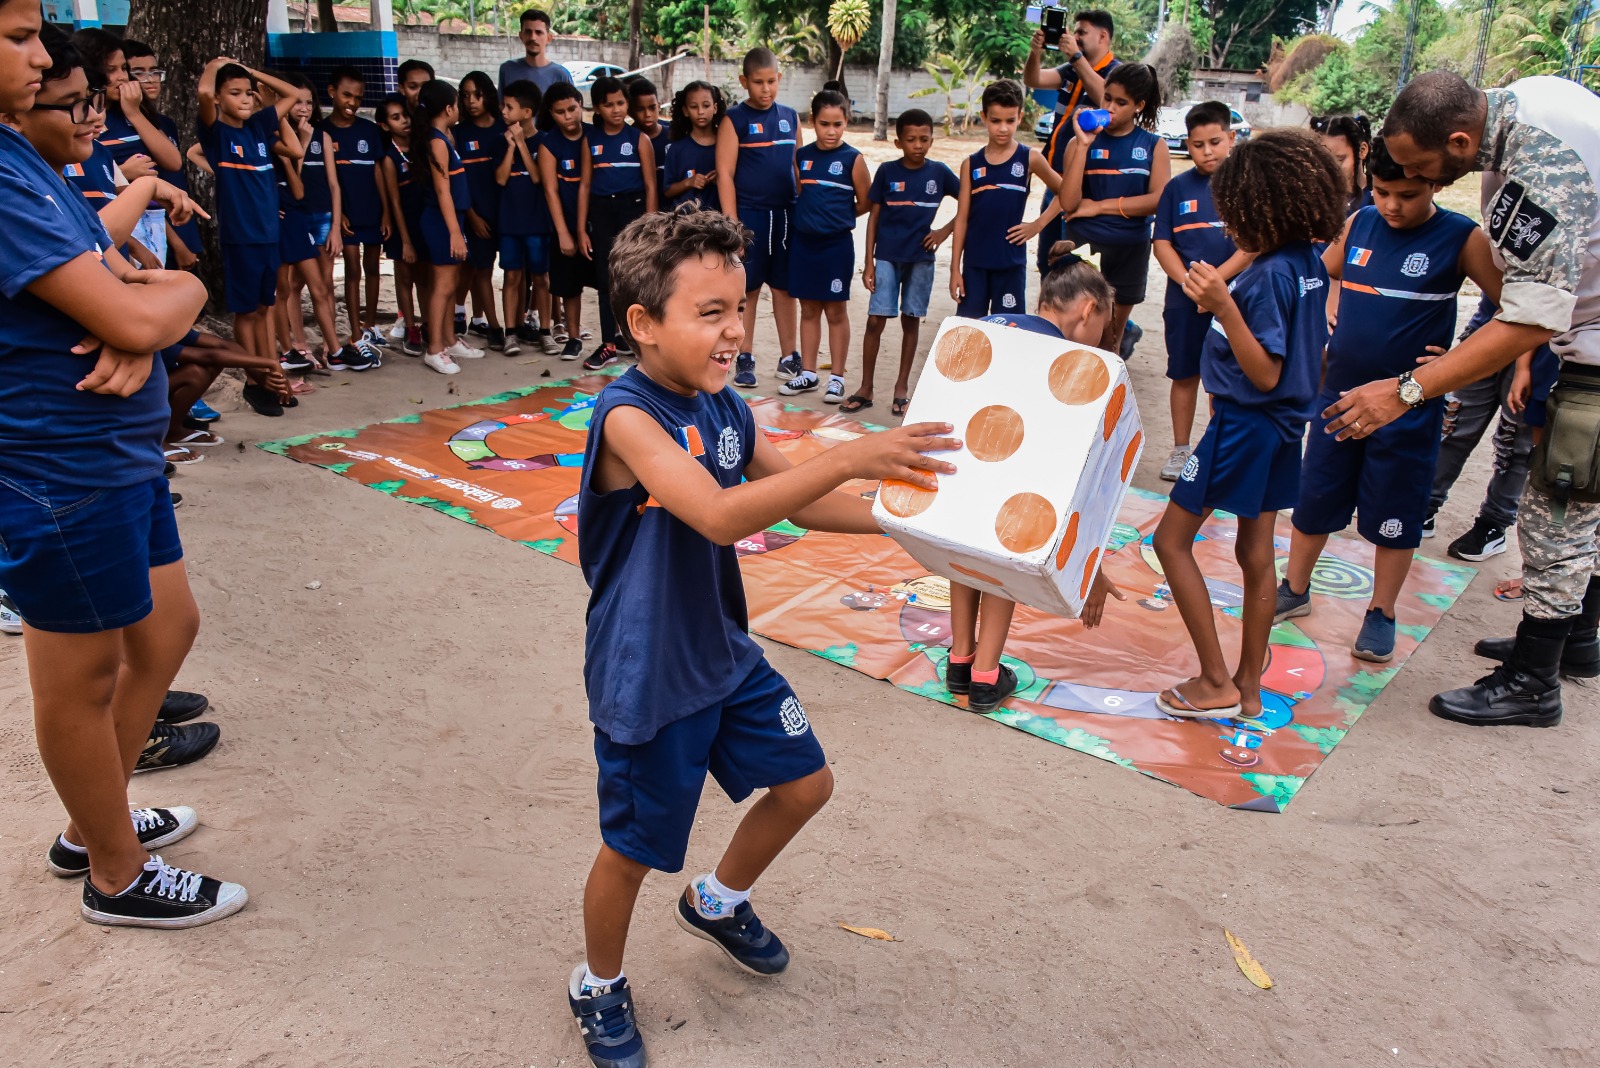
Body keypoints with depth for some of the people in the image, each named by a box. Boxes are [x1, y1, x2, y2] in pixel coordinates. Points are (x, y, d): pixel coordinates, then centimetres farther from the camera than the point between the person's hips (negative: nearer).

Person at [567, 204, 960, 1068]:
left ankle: (718, 901, 45)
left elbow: (796, 502, 11)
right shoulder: (628, 417, -25)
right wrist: (848, 458, -45)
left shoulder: (725, 408, -1)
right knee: (633, 848, 10)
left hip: (724, 653, 8)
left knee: (805, 782, 18)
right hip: (647, 679, -7)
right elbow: (720, 514, -40)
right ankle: (599, 987, 40)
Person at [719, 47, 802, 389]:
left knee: (784, 285, 9)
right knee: (747, 287, 3)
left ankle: (789, 356, 16)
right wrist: (732, 223, -12)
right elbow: (725, 173, -7)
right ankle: (745, 359, 11)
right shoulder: (735, 119, -3)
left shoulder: (790, 117, 9)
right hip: (749, 214, -3)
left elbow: (798, 166, 15)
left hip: (786, 213, 3)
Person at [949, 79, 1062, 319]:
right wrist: (955, 267, 0)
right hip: (975, 262, 2)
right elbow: (962, 218, 3)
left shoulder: (1029, 159, -1)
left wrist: (1038, 224, -2)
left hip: (1011, 262, -1)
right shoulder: (971, 164, 3)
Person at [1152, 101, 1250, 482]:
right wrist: (1188, 282, -12)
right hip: (1183, 302, 2)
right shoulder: (1177, 187, 4)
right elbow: (1162, 243, 1)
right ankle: (1180, 450, 22)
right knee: (1185, 375, 10)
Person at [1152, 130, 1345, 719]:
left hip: (1245, 422, -9)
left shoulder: (1270, 275, -22)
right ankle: (1249, 686, 23)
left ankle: (1216, 683, 3)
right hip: (1284, 424, 9)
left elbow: (1264, 374, -23)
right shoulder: (1309, 263, 5)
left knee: (1172, 539, 1)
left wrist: (1223, 306, -30)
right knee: (1256, 552, 14)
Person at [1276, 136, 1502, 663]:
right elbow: (1321, 274, 20)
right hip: (1339, 391, 4)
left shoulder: (1462, 239, -10)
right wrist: (1332, 320, 7)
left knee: (1395, 512, 8)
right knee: (1314, 496, 12)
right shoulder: (1358, 224, 2)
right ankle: (1294, 591, 30)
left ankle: (1381, 614, 24)